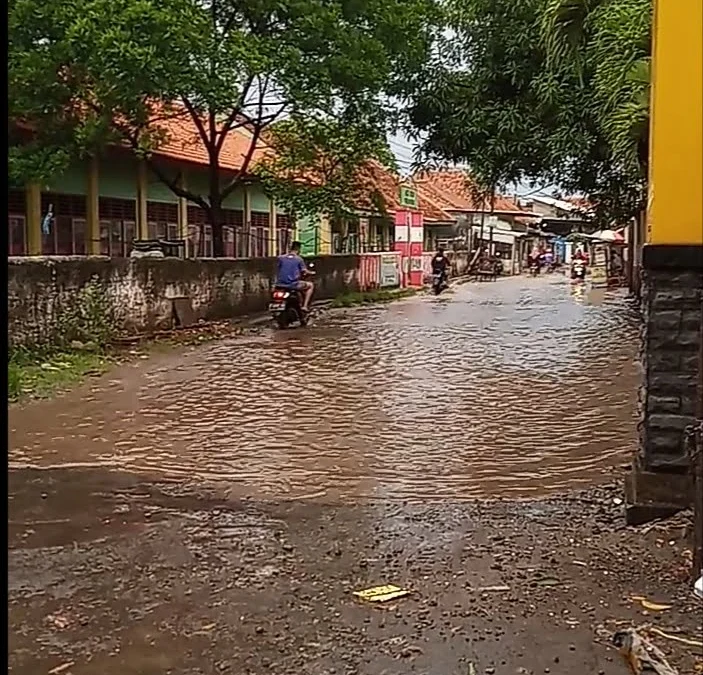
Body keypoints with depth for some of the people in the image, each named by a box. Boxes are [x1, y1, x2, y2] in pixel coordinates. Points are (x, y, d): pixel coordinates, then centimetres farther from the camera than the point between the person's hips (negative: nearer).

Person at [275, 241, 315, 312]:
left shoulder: (281, 258, 6)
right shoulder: (299, 259, -1)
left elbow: (278, 269, 15)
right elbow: (305, 272, -1)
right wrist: (312, 273, 20)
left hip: (281, 284, 4)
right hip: (293, 284, -4)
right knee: (311, 285, 18)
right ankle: (305, 306, 8)